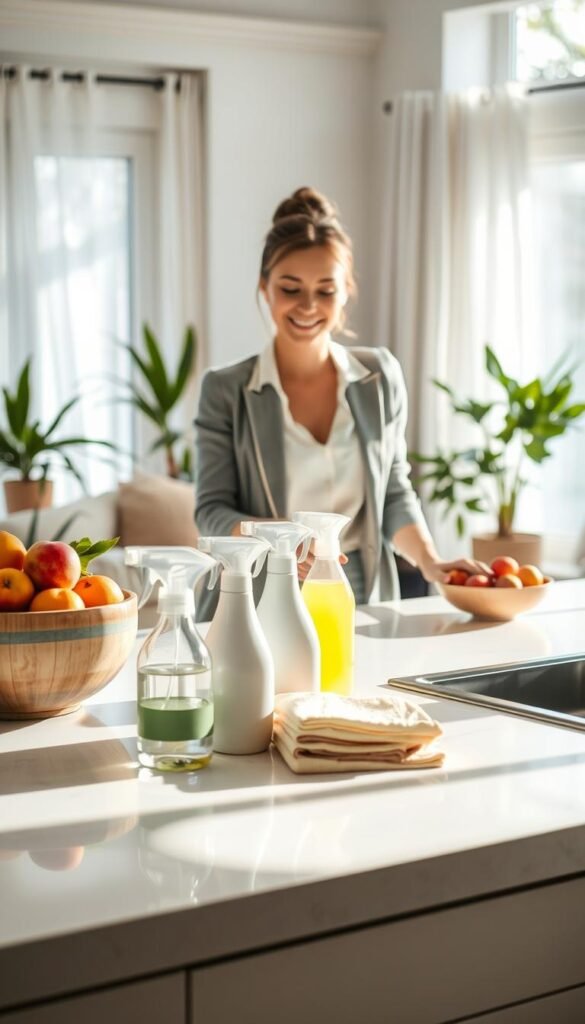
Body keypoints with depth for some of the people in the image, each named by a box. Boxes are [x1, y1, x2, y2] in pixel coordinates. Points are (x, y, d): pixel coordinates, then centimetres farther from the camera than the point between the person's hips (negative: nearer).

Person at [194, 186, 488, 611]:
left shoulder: (381, 376, 8)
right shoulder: (226, 392, 0)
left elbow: (395, 492, 14)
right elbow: (212, 510, -2)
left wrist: (430, 562, -3)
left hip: (365, 602, 2)